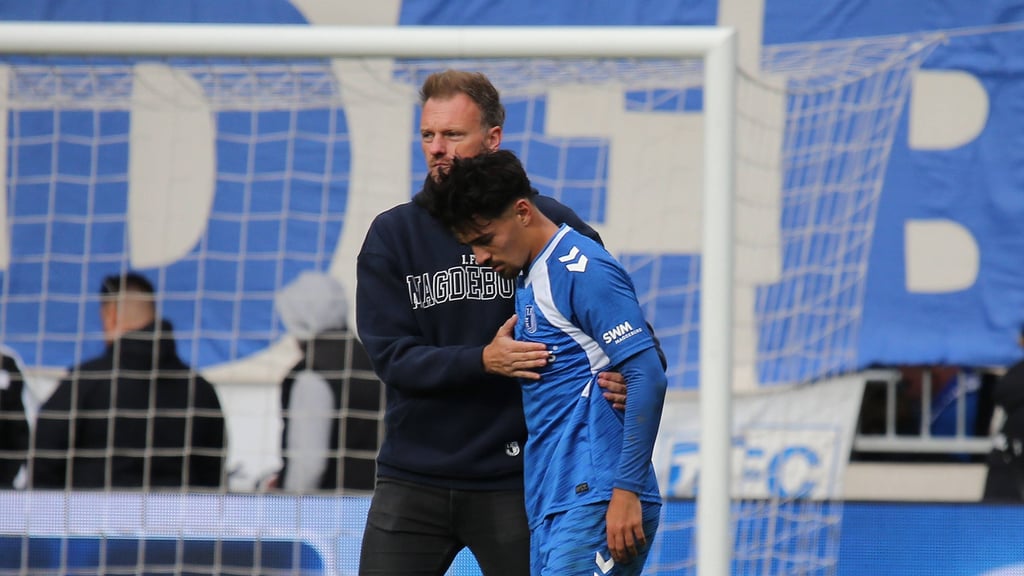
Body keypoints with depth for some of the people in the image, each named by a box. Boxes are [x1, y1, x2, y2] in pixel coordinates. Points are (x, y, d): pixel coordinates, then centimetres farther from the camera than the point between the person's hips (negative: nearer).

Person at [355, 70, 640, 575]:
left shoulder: (548, 224, -1)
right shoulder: (392, 235, 2)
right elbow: (391, 356, -7)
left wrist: (627, 379, -19)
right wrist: (484, 360, -22)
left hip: (515, 483, -1)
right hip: (412, 481, 2)